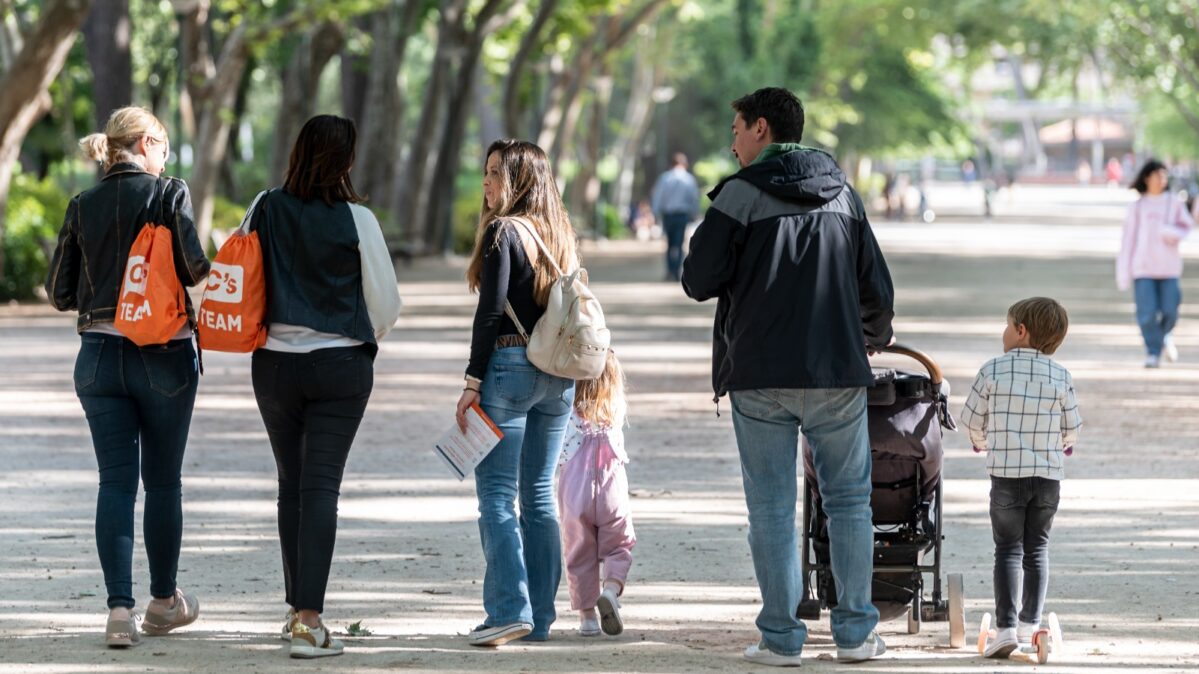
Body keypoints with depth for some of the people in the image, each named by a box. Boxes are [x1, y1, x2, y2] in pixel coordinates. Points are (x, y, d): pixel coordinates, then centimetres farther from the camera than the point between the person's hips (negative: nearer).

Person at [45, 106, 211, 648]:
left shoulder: (83, 207, 5)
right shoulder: (169, 193, -7)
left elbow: (60, 293, 6)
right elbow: (194, 267, -16)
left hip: (99, 355, 3)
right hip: (163, 357, -3)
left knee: (116, 480, 2)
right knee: (162, 480, 10)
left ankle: (120, 607, -9)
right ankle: (163, 601, 22)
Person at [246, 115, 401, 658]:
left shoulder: (266, 211, -3)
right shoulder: (356, 220, -10)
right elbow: (386, 302, -4)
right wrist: (366, 338, 17)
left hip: (274, 363, 3)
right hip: (341, 367, -3)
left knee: (291, 485, 15)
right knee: (321, 487, -4)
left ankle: (298, 608, 23)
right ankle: (309, 620, -13)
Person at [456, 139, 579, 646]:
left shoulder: (503, 231, -9)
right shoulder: (560, 235, 13)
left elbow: (490, 313, -13)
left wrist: (473, 381, -11)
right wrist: (566, 374, 18)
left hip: (509, 366, -7)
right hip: (558, 376, 7)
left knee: (497, 494, -6)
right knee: (539, 495, 10)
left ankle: (509, 610, -15)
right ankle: (539, 617, 11)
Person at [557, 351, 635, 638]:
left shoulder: (569, 412, -8)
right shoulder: (617, 411, -3)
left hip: (574, 494, 0)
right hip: (611, 493, 0)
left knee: (579, 555, 10)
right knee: (618, 547, 13)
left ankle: (587, 614, 9)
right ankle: (611, 590, -13)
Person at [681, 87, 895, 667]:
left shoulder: (742, 193, -4)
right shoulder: (844, 195, 10)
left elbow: (698, 282, -7)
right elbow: (878, 291, 12)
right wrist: (873, 338, 31)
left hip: (759, 376, -3)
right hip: (837, 371, 3)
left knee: (771, 507, 3)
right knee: (848, 500, 10)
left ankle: (780, 638, 3)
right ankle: (856, 632, 8)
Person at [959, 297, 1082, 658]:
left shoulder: (993, 370, -7)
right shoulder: (1060, 376, -2)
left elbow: (972, 418, 0)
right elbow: (1071, 426, 5)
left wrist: (982, 442, 23)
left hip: (1006, 474, -2)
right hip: (1049, 476, 2)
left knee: (1008, 550, 3)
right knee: (1037, 549, 14)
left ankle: (1006, 627, -8)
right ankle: (1030, 623, 13)